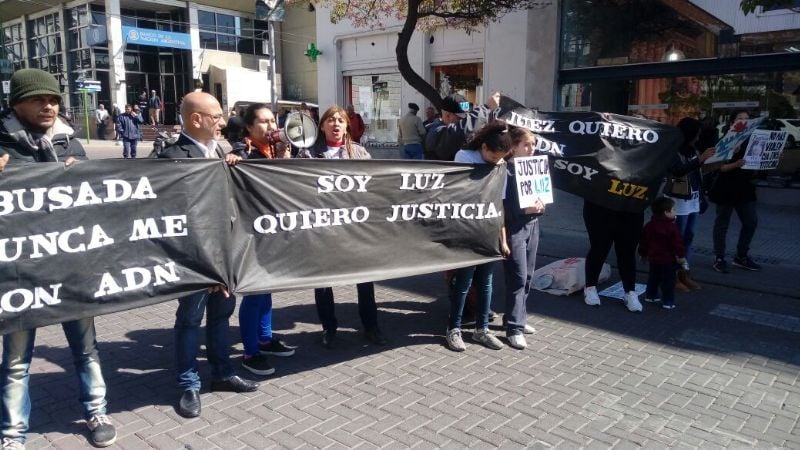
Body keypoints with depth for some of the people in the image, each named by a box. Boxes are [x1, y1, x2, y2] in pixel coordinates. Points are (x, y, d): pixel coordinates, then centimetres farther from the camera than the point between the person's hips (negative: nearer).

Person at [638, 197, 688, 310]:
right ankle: (668, 302, 2)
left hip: (653, 258, 6)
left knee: (653, 278, 20)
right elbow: (677, 242, -15)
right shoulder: (671, 227, -16)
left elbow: (643, 241, 10)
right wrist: (681, 255, -6)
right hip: (668, 259, -6)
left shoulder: (649, 225, 3)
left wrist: (643, 253, 22)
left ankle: (650, 296, 29)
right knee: (668, 281, 0)